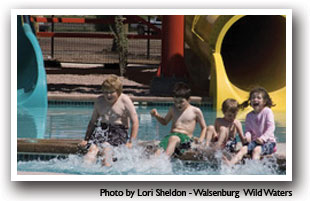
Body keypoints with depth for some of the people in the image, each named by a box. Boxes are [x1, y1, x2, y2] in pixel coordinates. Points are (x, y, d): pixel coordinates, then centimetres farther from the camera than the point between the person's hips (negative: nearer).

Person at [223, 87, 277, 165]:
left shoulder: (267, 112, -5)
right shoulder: (249, 116, 10)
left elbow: (271, 127, -12)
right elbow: (248, 130, 9)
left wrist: (263, 138, -24)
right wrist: (247, 136, -15)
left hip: (268, 141, -4)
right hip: (255, 141, 4)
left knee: (257, 150, -34)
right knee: (243, 149, -23)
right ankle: (230, 163, -45)